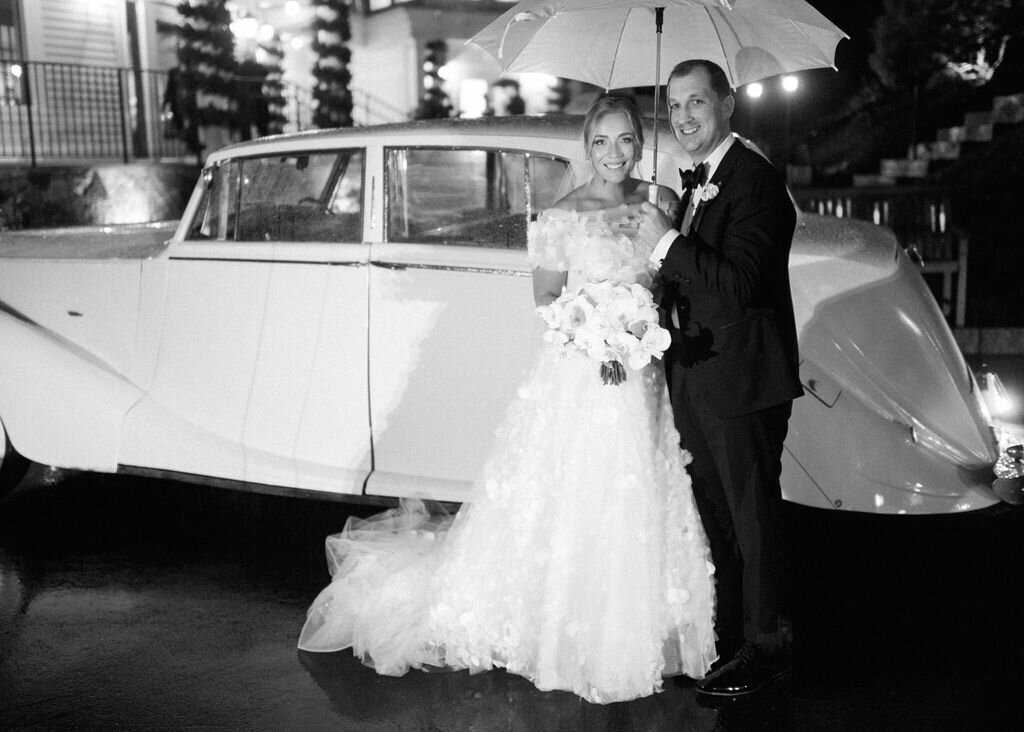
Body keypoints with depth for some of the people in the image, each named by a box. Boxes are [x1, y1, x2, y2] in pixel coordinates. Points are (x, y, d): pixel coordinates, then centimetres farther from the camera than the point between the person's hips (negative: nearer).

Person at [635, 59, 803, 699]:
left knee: (752, 515, 4)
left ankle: (767, 645, 20)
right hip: (695, 377, 9)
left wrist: (668, 243, -22)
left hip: (741, 381, -9)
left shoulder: (755, 181, -17)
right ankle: (725, 633, 35)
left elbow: (734, 289, -26)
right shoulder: (700, 180, 13)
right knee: (715, 516, 19)